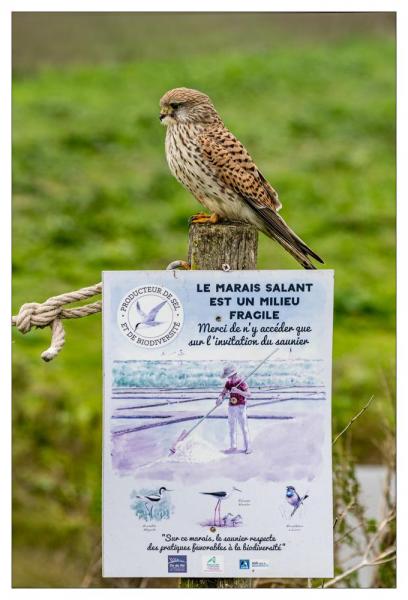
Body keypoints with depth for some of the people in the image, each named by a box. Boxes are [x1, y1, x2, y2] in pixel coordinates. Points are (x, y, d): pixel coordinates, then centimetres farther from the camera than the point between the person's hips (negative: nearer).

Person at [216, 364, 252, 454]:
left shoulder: (241, 382, -15)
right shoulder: (228, 382, 4)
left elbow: (248, 394, -21)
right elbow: (223, 393, -1)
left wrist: (238, 391, -34)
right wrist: (220, 398, -24)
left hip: (240, 407, -7)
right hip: (231, 407, 7)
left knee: (244, 427, -7)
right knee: (232, 427, 11)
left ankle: (247, 447, -4)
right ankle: (233, 446, 21)